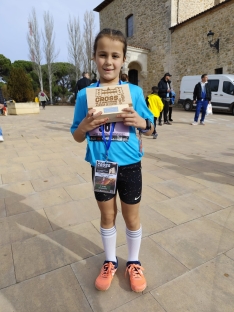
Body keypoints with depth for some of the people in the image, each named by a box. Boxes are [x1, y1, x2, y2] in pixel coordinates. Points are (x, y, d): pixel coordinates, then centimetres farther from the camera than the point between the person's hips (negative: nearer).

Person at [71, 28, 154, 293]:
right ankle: (110, 262, 43)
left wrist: (140, 122, -20)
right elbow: (77, 137, 1)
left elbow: (149, 130, 2)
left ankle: (133, 263, 41)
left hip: (129, 166, 0)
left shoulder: (134, 92, -6)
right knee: (107, 216, 18)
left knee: (131, 218, 15)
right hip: (101, 166, 1)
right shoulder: (85, 95, -4)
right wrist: (85, 126, -21)